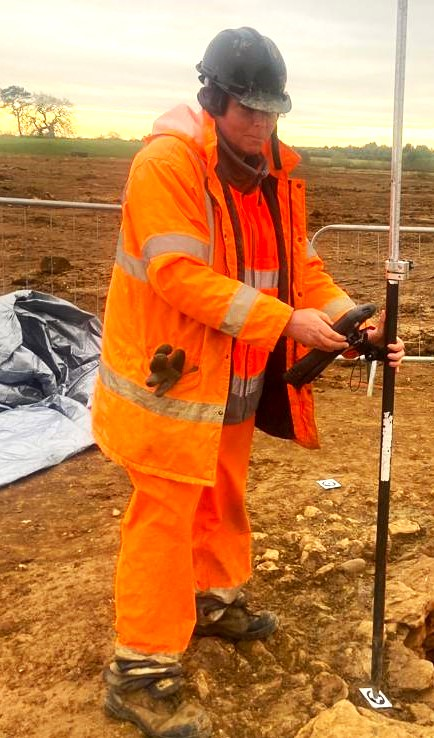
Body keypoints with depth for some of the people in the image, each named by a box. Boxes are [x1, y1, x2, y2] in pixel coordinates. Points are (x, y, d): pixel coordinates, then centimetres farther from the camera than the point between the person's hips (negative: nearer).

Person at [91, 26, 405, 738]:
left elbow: (301, 266, 6)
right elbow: (182, 277, -27)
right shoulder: (166, 163, -19)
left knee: (223, 496, 23)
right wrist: (286, 320, -28)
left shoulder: (276, 172, 6)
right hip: (171, 379, -8)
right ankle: (141, 672, 11)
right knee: (165, 516, -3)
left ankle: (216, 601, 47)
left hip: (238, 379, 8)